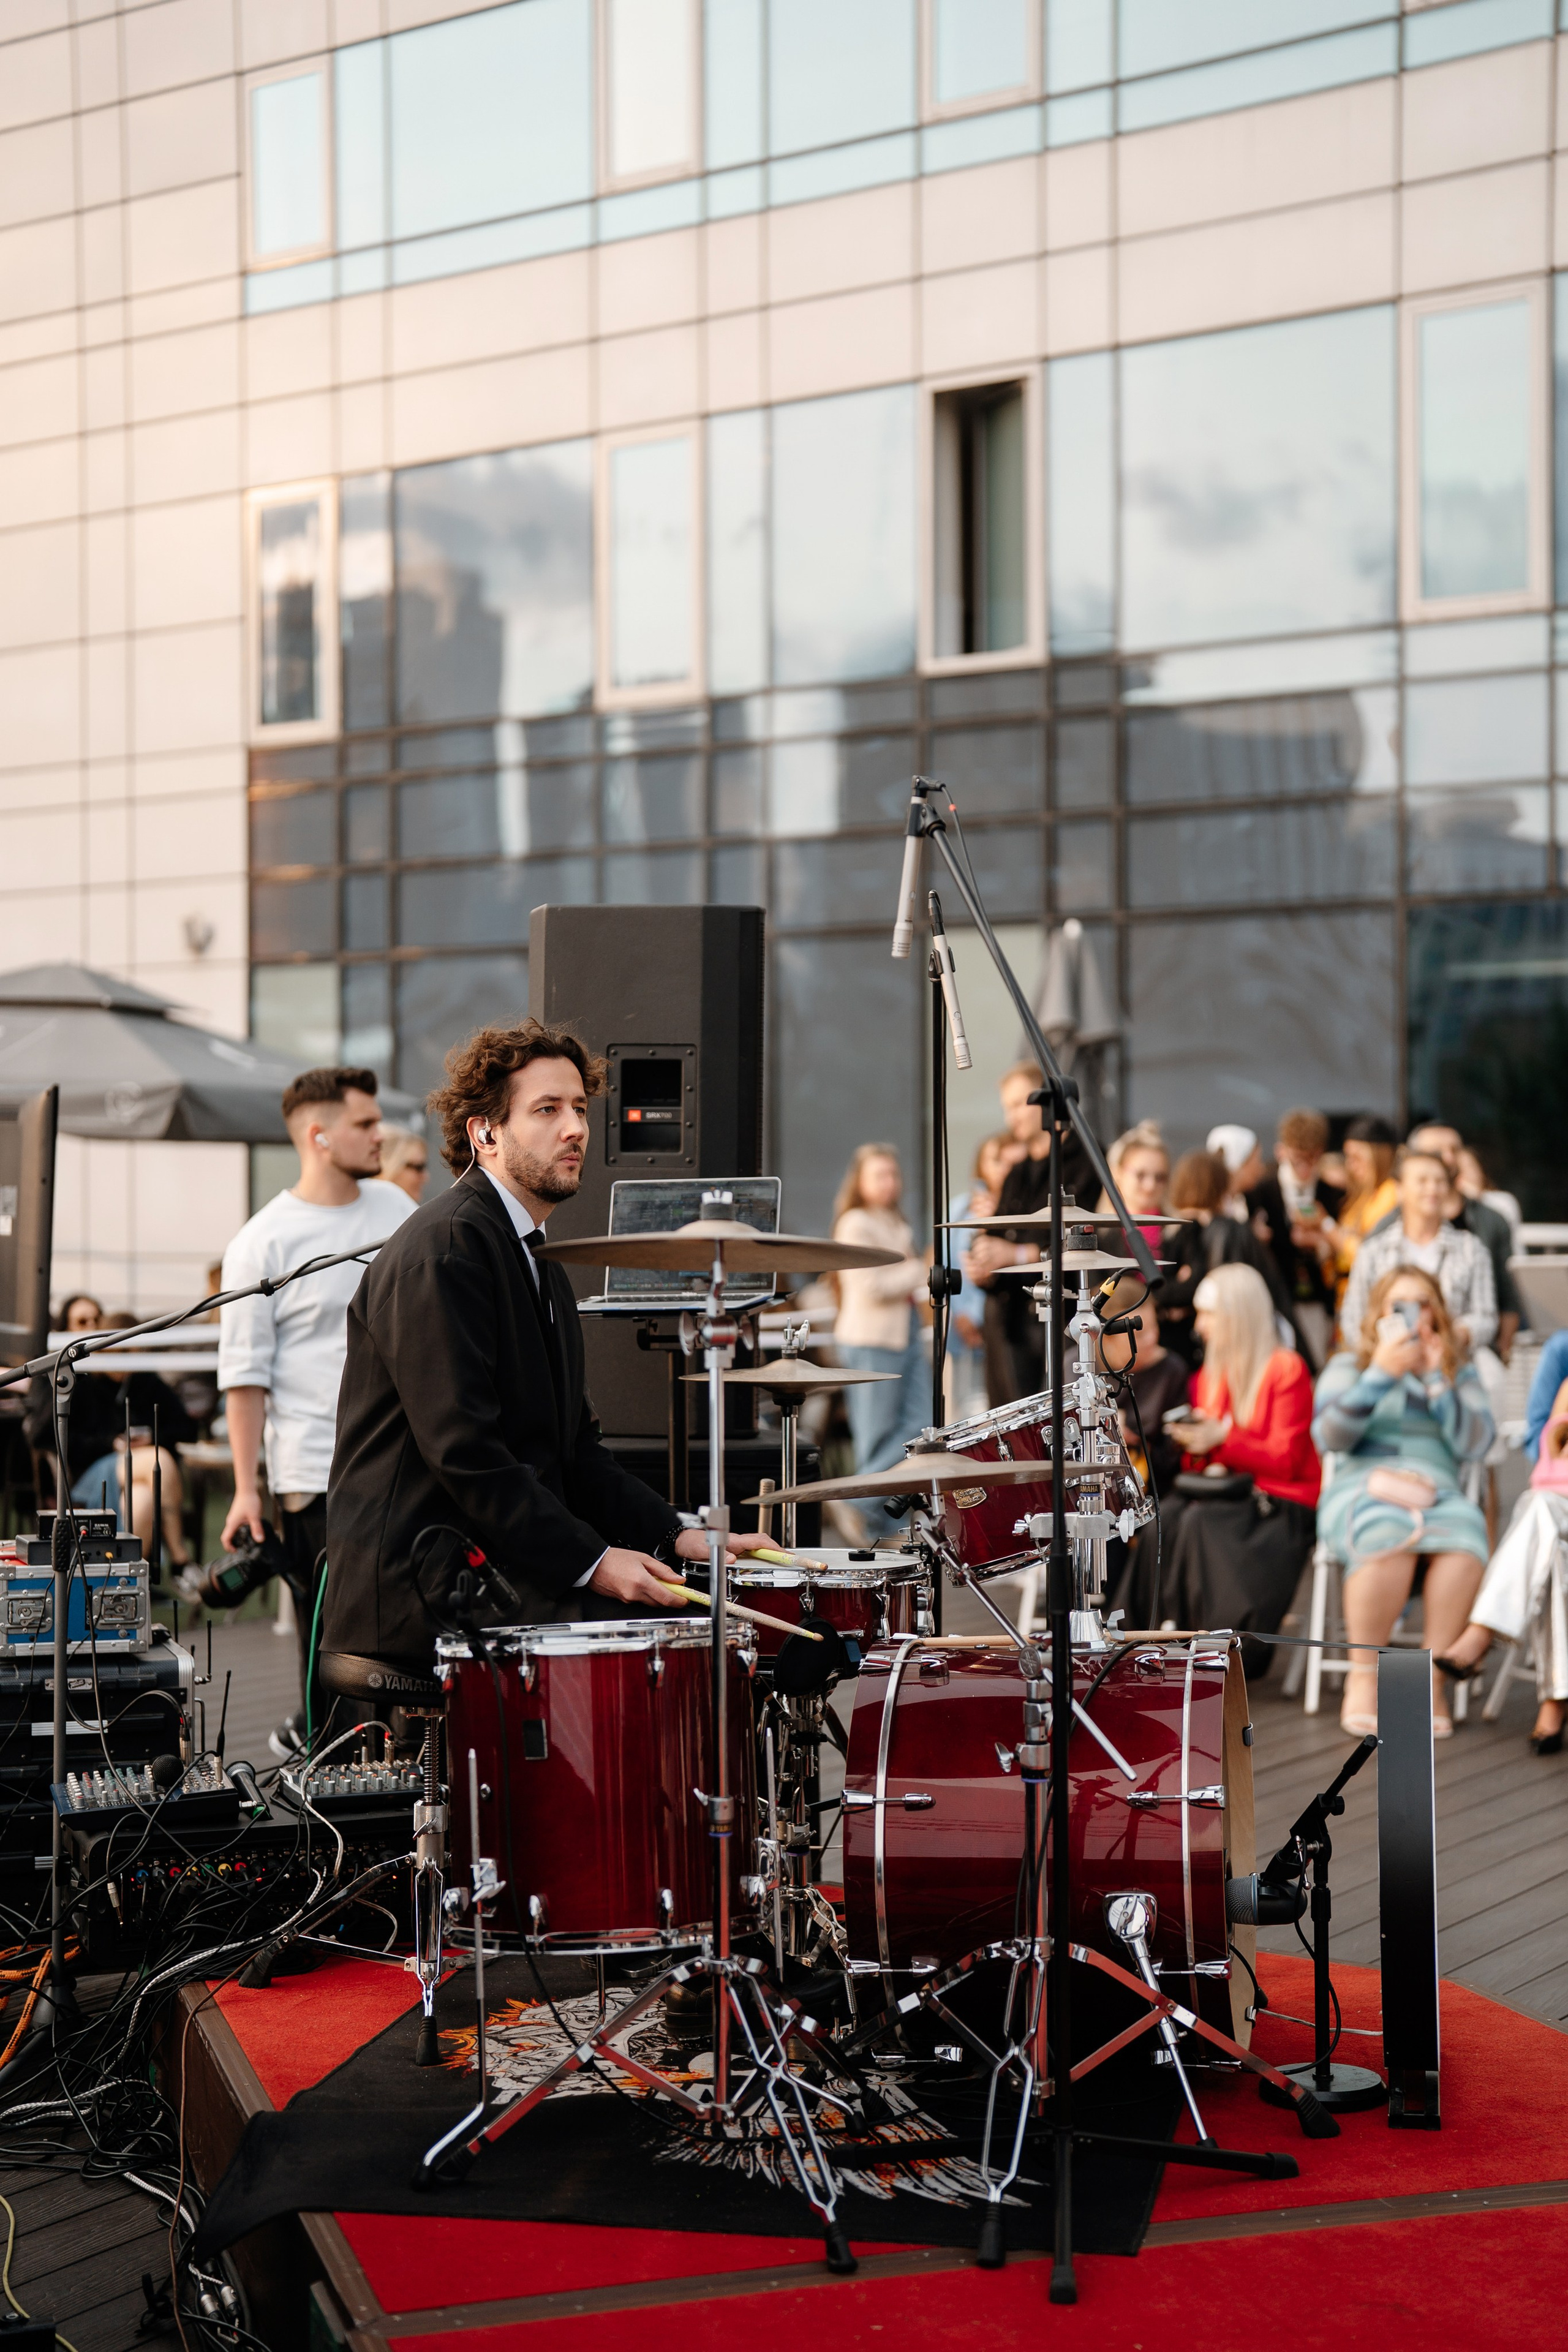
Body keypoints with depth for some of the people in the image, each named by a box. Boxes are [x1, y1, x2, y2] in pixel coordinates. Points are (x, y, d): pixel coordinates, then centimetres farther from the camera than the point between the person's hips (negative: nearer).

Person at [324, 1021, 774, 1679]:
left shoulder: (539, 1265, 20)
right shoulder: (443, 1248, -13)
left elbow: (572, 1445, 18)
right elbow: (461, 1448, -21)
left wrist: (675, 1535, 4)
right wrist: (589, 1561, -22)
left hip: (496, 1565, 10)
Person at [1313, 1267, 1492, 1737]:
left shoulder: (1459, 1372, 20)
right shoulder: (1348, 1365, 16)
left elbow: (1474, 1444, 4)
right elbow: (1328, 1437, -2)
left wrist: (1437, 1380, -5)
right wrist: (1382, 1374, -9)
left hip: (1439, 1493, 2)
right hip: (1361, 1487, -2)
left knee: (1465, 1535, -35)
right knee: (1389, 1535, -39)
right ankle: (1362, 1677, -27)